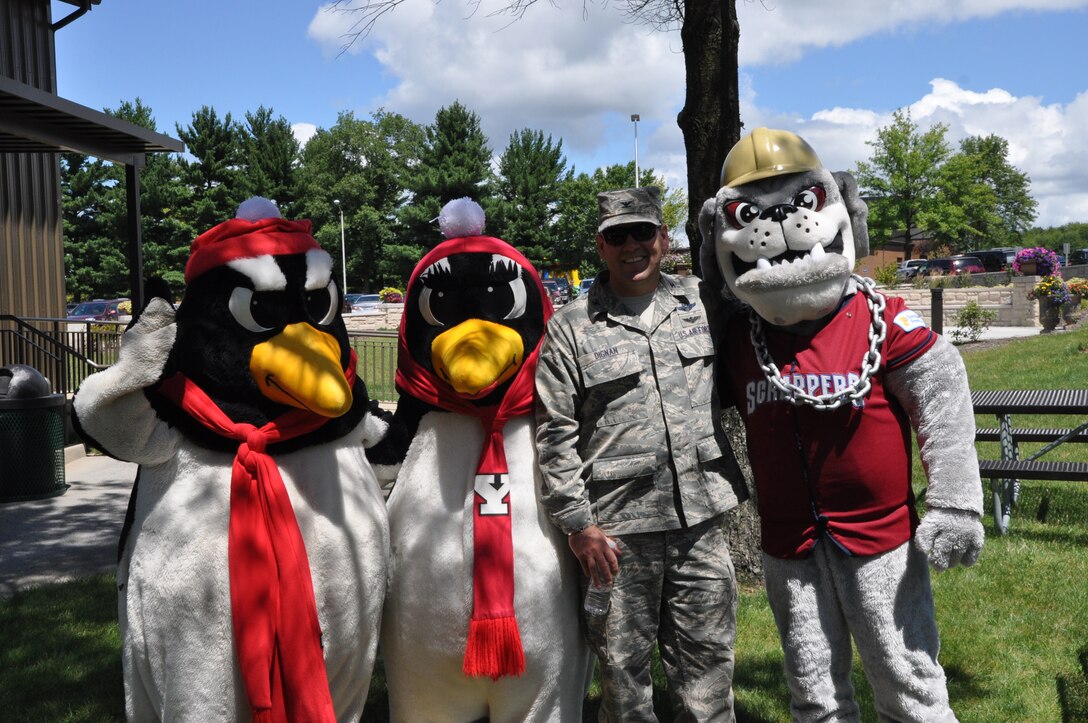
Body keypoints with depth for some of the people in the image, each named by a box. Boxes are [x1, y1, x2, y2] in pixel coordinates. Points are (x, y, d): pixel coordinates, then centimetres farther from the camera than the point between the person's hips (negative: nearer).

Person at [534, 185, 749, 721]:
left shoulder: (700, 304, 9)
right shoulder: (569, 329, -1)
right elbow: (555, 437, -3)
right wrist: (578, 525, -7)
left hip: (701, 520, 3)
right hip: (617, 532, -3)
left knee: (708, 667, 12)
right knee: (623, 670, 8)